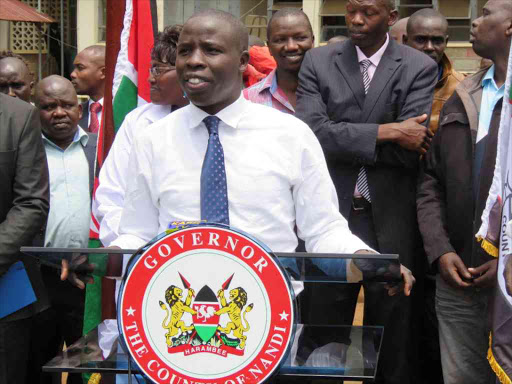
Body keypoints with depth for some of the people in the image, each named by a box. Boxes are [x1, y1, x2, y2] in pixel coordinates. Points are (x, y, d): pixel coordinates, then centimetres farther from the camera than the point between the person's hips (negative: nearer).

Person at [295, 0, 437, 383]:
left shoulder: (419, 68, -3)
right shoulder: (318, 61, 2)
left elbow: (408, 150, -14)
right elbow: (310, 132, -13)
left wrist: (341, 139, -9)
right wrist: (383, 131, -16)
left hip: (391, 219, -1)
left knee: (393, 332, 10)